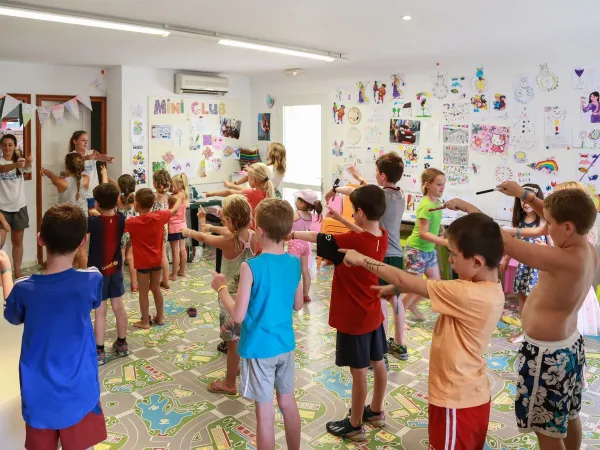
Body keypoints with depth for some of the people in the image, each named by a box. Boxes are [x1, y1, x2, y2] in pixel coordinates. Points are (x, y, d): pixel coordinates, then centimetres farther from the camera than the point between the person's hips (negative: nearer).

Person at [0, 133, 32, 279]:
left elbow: (27, 169, -22)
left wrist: (28, 163, -47)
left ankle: (17, 273, 21)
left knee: (17, 241, 11)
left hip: (19, 207, 2)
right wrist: (16, 165, -50)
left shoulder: (20, 161, 1)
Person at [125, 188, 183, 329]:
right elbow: (174, 210, 8)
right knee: (156, 288, 19)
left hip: (142, 262, -4)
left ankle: (145, 322, 17)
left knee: (143, 292, 8)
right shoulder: (160, 216, -9)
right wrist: (180, 198, 27)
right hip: (156, 260, 4)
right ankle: (160, 317, 28)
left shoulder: (133, 222, -20)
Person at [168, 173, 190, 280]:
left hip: (174, 226, -8)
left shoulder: (174, 197, -22)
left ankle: (174, 275, 6)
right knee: (182, 249, 15)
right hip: (182, 225, 8)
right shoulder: (184, 195, 2)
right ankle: (182, 271, 26)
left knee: (175, 251, -2)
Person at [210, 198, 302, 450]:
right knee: (288, 404, 20)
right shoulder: (295, 263, -3)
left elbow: (238, 316, -17)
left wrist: (221, 288, -3)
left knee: (265, 414, 8)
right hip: (285, 345, 5)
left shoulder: (251, 267, -21)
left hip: (259, 348, -5)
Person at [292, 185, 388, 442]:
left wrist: (293, 234, -1)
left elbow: (320, 238, -15)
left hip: (354, 318, -8)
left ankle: (355, 426, 22)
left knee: (359, 371, 5)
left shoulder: (351, 242, -26)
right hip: (373, 314, 8)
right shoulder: (382, 238, -5)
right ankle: (376, 412, 40)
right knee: (378, 363, 19)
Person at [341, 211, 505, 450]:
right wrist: (395, 288, -1)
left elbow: (404, 281, -23)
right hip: (474, 397, 8)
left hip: (456, 403, -8)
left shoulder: (467, 295, -30)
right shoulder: (491, 290, -3)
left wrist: (362, 260, -14)